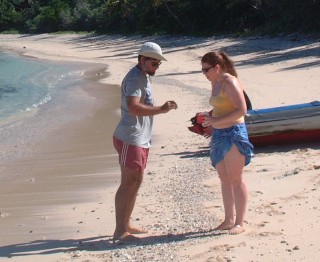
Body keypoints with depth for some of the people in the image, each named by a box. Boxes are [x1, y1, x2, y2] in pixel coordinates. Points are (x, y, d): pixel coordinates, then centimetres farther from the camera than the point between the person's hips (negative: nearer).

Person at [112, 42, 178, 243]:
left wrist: (162, 107, 11)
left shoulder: (144, 77, 16)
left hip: (141, 140, 10)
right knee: (128, 183, -8)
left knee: (136, 182, 15)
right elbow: (133, 107, -30)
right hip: (130, 140, -10)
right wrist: (161, 109, -30)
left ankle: (126, 225, 24)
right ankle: (119, 232, -5)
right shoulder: (134, 79, -16)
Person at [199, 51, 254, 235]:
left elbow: (242, 110, -21)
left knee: (236, 179, -3)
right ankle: (229, 219, 21)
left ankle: (240, 223, 2)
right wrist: (208, 116, 4)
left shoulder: (230, 83, -14)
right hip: (219, 135, 9)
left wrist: (217, 120, -23)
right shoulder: (215, 83, 13)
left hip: (233, 134, -9)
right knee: (225, 179, 12)